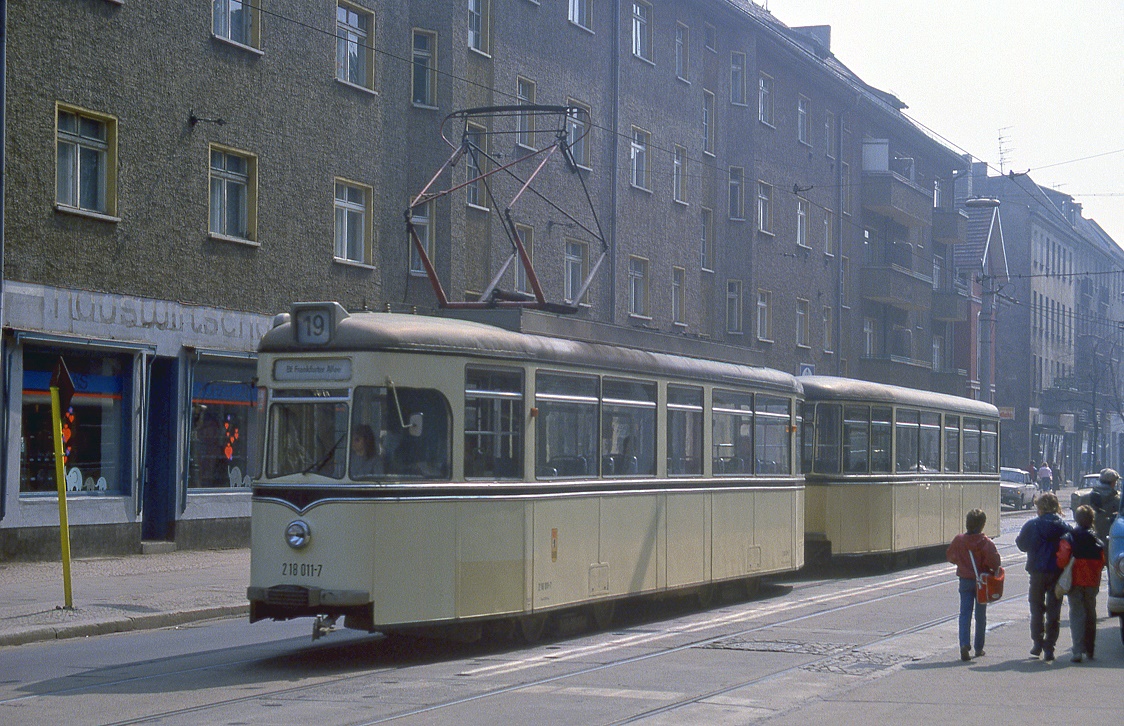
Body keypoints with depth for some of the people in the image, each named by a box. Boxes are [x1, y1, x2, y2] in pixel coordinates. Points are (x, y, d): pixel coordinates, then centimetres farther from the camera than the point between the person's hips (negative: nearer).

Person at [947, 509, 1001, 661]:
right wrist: (994, 571, -1)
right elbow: (994, 560, -21)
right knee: (981, 615, 12)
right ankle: (979, 648, 20)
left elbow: (951, 557, 9)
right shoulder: (985, 542, -14)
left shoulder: (958, 540, -4)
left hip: (965, 580, 2)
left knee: (965, 613, 0)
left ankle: (964, 644, -20)